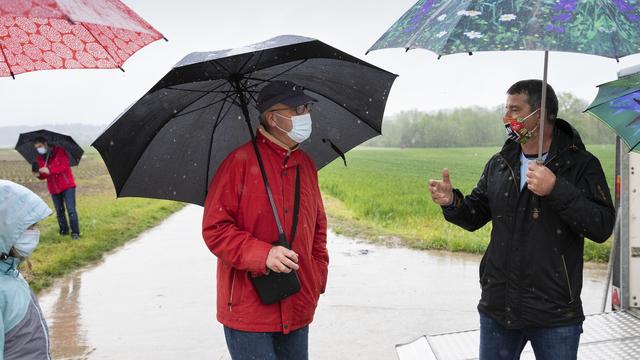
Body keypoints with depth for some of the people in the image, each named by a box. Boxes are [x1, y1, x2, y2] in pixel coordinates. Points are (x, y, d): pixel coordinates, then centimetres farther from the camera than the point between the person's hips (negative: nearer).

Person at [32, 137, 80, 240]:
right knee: (59, 211, 11)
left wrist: (49, 171, -28)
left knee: (71, 210, -9)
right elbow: (44, 176, 6)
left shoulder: (59, 151, -9)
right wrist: (38, 174, -18)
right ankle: (64, 231, 23)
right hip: (54, 188, 5)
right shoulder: (39, 158, 5)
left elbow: (65, 166, -19)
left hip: (67, 185, -5)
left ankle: (75, 232, -4)